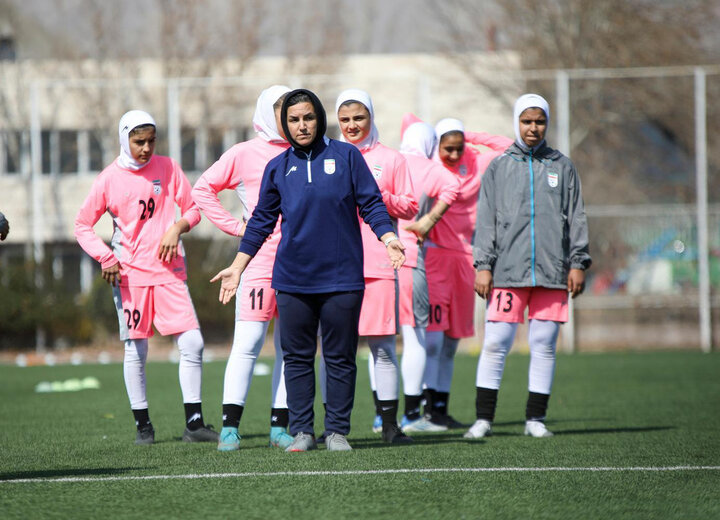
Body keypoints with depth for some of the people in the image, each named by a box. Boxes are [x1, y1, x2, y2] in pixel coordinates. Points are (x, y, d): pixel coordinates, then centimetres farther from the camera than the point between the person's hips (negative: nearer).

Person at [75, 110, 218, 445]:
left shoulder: (168, 169, 5)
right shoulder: (109, 179, 1)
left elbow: (192, 209, 12)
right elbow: (82, 225, 6)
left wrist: (177, 228, -9)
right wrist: (105, 257, -8)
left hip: (169, 272, 1)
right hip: (129, 275, -1)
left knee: (192, 343, -7)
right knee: (135, 349, 1)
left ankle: (194, 423, -1)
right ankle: (142, 424, 12)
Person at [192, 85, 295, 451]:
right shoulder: (244, 154, 1)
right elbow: (202, 189, 3)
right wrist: (235, 226, -3)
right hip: (261, 256, -5)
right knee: (248, 343, -10)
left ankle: (279, 426, 10)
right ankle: (230, 427, -9)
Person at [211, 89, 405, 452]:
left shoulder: (346, 156, 2)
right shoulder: (278, 167, 8)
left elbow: (371, 203, 3)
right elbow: (262, 221, 14)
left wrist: (388, 237, -14)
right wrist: (237, 267, 12)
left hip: (341, 276, -2)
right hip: (292, 279, 2)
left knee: (340, 358, 3)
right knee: (297, 358, 4)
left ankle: (337, 431, 10)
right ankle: (302, 431, 11)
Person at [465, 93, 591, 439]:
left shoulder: (562, 167, 13)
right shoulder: (499, 168, 11)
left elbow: (576, 218, 12)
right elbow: (486, 220, 8)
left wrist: (578, 263, 4)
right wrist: (483, 265, -1)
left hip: (552, 271, 1)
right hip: (508, 271, -1)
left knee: (544, 346, 2)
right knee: (495, 344, -7)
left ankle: (536, 418, 8)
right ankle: (483, 417, -2)